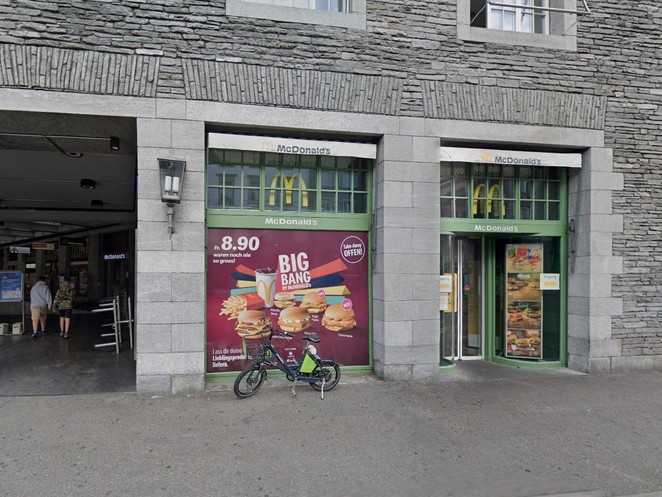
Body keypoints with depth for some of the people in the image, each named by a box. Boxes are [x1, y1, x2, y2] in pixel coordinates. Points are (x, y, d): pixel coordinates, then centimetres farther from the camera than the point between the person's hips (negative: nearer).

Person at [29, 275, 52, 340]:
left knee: (35, 319, -9)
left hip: (34, 305, 1)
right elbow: (48, 297, -7)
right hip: (43, 305, -1)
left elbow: (31, 297, 22)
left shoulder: (33, 287, 12)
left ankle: (35, 332, -23)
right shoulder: (45, 287, -2)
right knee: (43, 319, 17)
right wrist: (49, 305, 1)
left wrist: (31, 305, 32)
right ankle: (43, 330, 34)